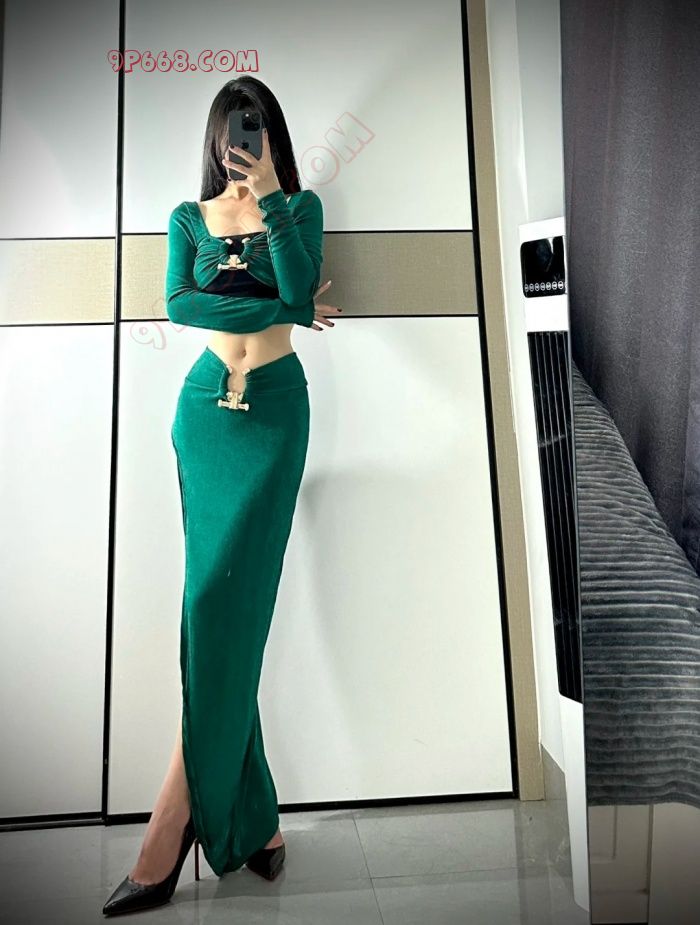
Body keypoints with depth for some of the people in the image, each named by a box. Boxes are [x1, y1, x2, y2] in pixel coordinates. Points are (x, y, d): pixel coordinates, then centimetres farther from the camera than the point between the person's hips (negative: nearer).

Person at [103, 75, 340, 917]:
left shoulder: (301, 206, 11)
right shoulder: (188, 217, 15)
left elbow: (300, 288, -8)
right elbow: (178, 304, -3)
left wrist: (268, 193, -7)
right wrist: (280, 310, -7)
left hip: (276, 406, -2)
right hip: (206, 405, 2)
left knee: (225, 598, -12)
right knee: (217, 595, -4)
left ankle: (170, 833, -1)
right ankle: (251, 816, 9)